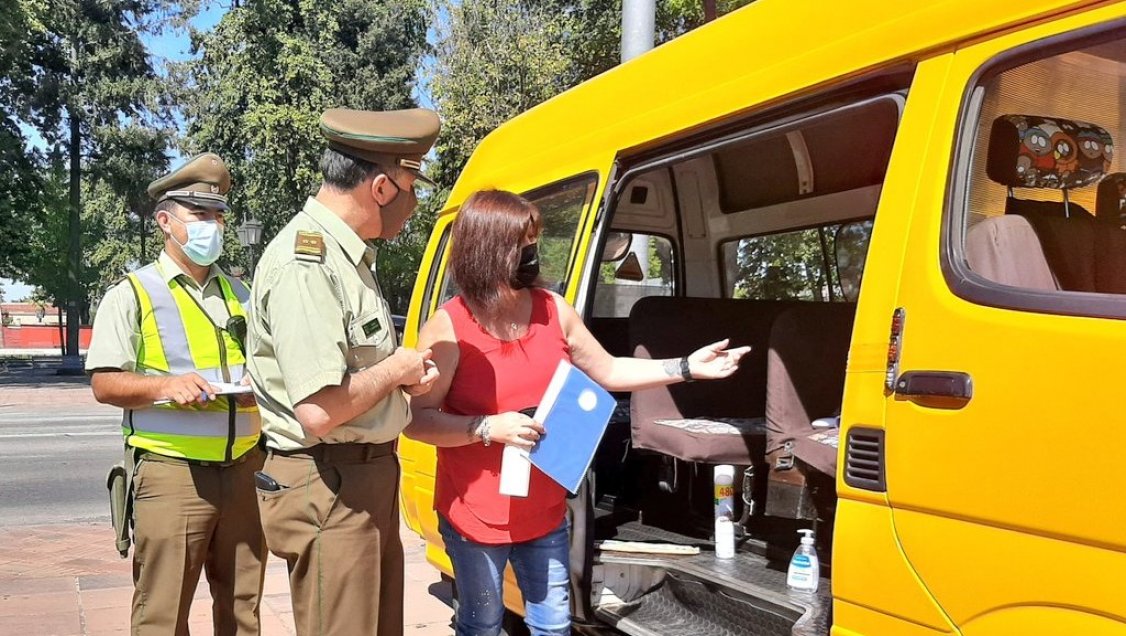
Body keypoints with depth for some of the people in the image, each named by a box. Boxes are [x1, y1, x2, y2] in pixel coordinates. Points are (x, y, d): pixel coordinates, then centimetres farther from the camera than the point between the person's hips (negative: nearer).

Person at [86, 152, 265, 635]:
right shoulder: (132, 294, 1)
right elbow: (104, 384, -5)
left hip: (244, 468, 5)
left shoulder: (238, 293, 17)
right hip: (172, 472, -5)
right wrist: (166, 385, -22)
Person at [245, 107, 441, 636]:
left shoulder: (346, 255, 10)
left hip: (369, 477, 10)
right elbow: (320, 410, -29)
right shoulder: (304, 264, -22)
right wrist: (395, 370, -14)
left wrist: (404, 376, 3)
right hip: (328, 490, -10)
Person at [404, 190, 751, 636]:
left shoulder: (554, 309, -2)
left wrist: (688, 368, 3)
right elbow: (415, 420, -15)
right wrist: (488, 428, -27)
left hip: (543, 511, 4)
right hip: (474, 515, -4)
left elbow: (607, 371, 8)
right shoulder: (449, 327, -17)